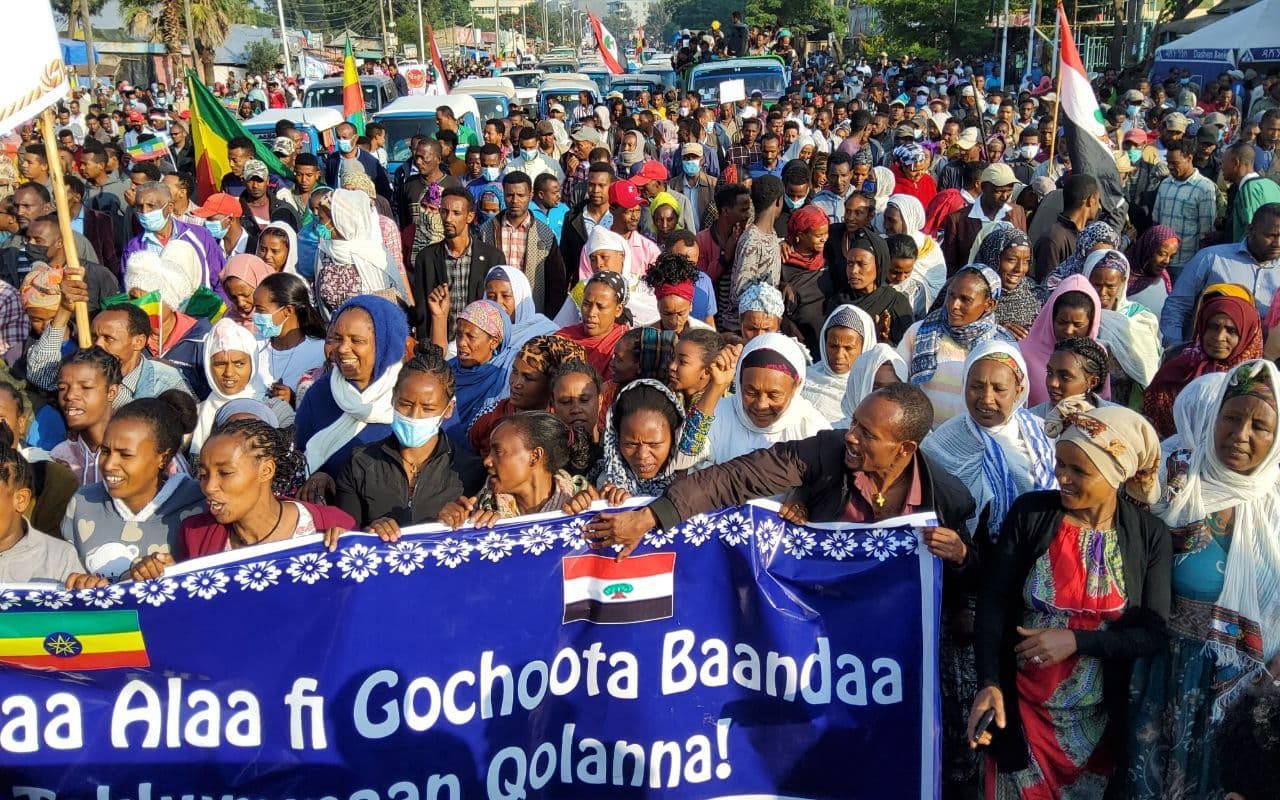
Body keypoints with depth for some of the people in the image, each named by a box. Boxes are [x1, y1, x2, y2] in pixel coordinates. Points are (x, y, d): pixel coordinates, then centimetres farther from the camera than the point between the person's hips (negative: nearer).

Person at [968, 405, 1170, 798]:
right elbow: (993, 602, -10)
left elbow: (1153, 633, -7)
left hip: (1098, 720, 1)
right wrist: (989, 684, -21)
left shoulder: (1150, 535, -7)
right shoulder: (1029, 512, -10)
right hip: (1021, 708, -1)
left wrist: (1076, 640, -20)